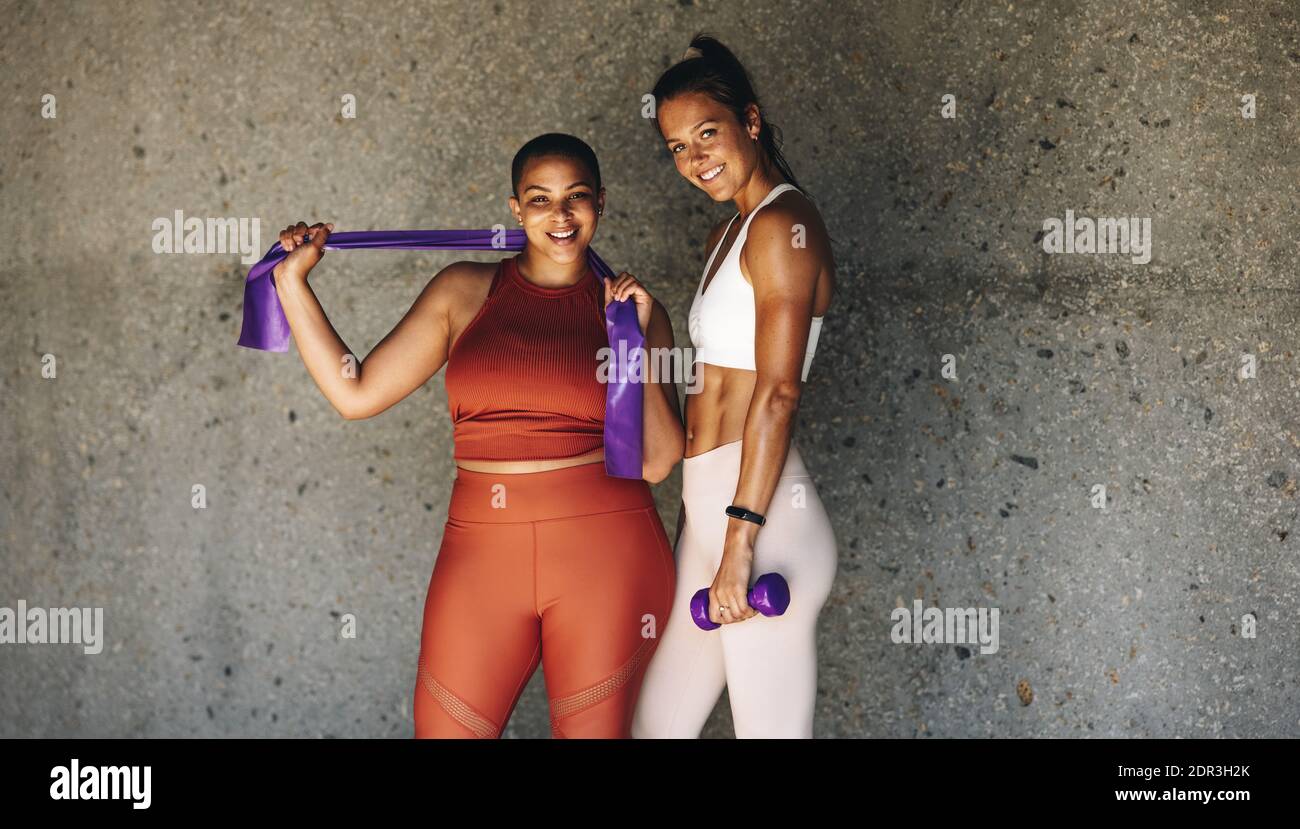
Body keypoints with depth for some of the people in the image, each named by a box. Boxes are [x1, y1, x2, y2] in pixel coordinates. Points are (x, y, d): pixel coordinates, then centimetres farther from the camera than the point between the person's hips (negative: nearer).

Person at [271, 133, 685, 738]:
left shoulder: (631, 306, 7)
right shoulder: (465, 292, 8)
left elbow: (656, 461, 1)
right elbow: (355, 394, 5)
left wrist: (636, 341, -6)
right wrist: (292, 281, 5)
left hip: (606, 554, 0)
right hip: (481, 555, 1)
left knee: (594, 731, 6)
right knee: (444, 729, 2)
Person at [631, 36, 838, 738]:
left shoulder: (782, 226, -11)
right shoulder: (727, 235, 18)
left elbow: (778, 392, -18)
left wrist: (741, 542, -21)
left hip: (761, 519, -10)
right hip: (708, 511, 10)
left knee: (768, 728, -3)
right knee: (655, 721, 15)